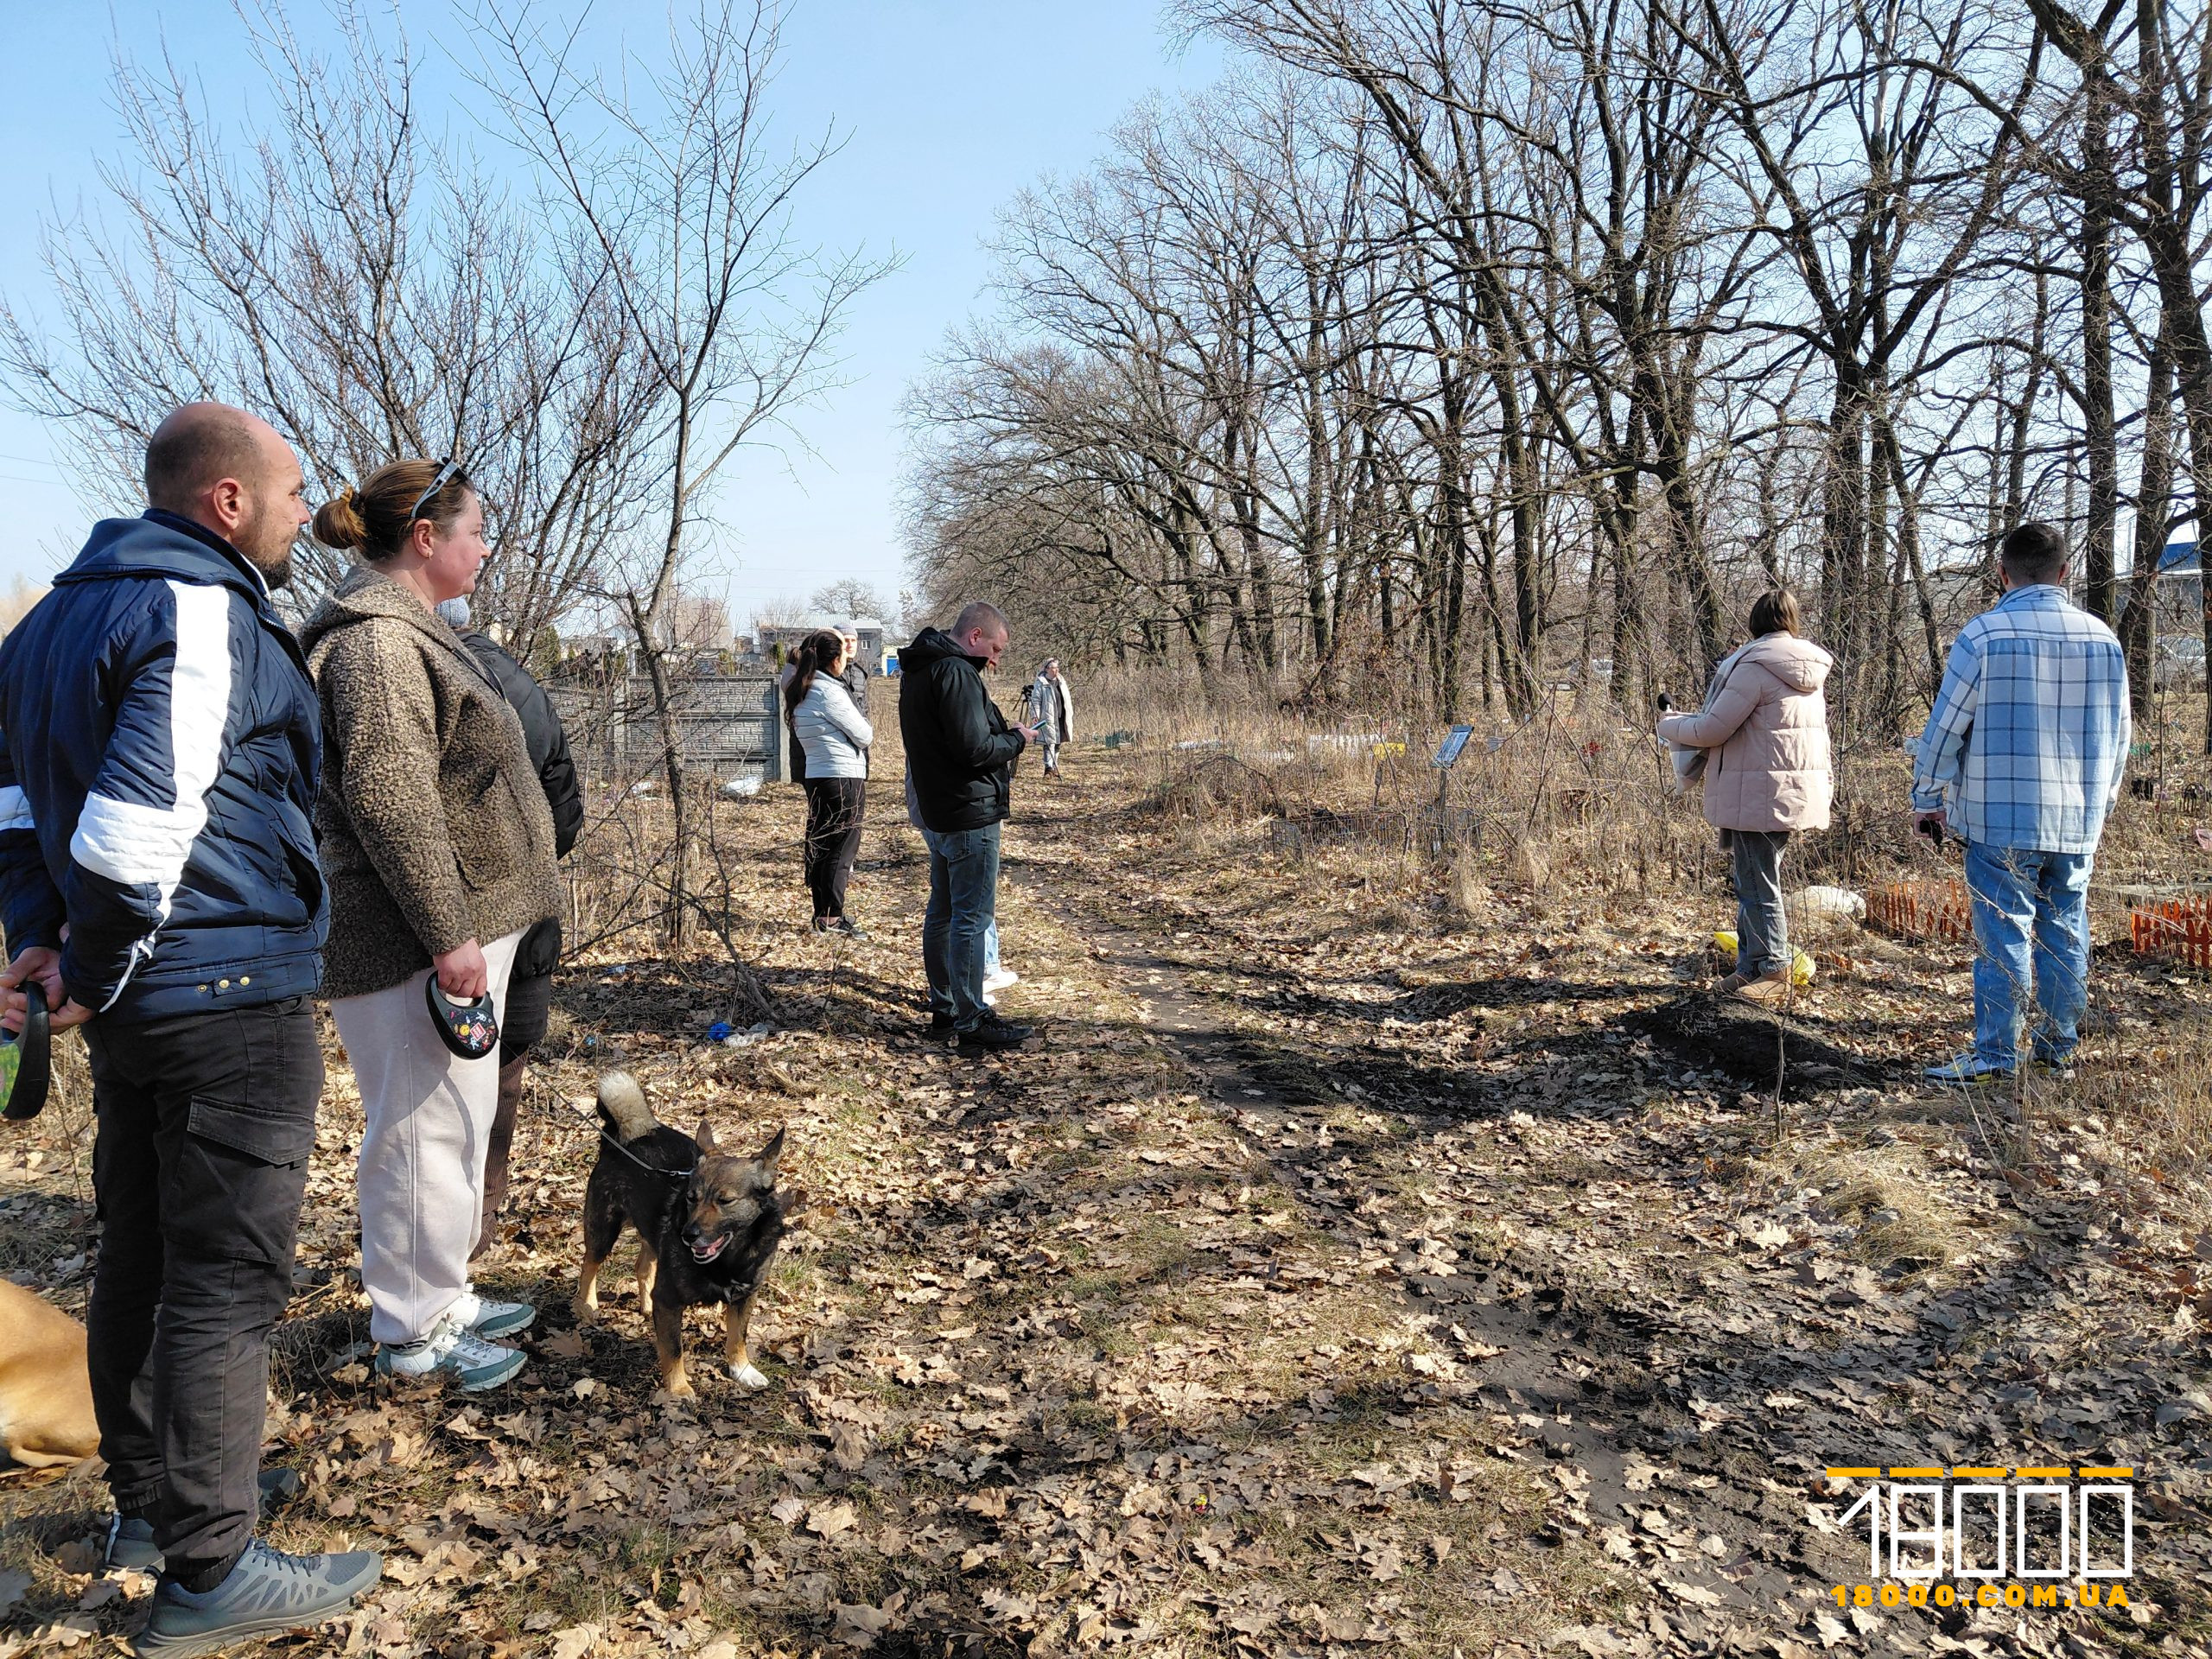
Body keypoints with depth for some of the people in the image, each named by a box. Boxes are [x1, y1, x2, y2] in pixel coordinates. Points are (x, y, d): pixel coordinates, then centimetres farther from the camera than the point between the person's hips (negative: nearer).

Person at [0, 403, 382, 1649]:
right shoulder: (207, 616, -17)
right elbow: (137, 825, -26)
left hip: (136, 1003, 10)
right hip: (232, 998, -10)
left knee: (140, 1252, 19)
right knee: (227, 1277, -1)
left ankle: (149, 1495, 35)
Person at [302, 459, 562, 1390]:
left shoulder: (404, 629, 18)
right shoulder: (377, 638, -16)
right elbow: (386, 797, -24)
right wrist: (448, 935, -23)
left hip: (463, 923, 11)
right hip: (413, 939, -11)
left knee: (454, 1120, 18)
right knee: (427, 1125, 0)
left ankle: (441, 1298, 32)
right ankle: (413, 1334, 14)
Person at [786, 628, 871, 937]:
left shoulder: (800, 691, 9)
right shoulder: (829, 691, -16)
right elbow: (863, 736, -12)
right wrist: (869, 730, 9)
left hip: (815, 777, 8)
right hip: (845, 778, -8)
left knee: (819, 846, 12)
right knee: (842, 849, -2)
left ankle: (821, 915, 18)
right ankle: (833, 917, -2)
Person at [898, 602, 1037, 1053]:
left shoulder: (918, 669, 13)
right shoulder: (956, 673, -19)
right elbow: (974, 748, -23)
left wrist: (1002, 733, 9)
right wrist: (1016, 740, -7)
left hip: (937, 812, 11)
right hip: (970, 813, -10)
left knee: (943, 911, 17)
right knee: (973, 918, -6)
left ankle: (945, 1005, 28)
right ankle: (972, 1023, -3)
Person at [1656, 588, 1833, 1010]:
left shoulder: (1755, 667, -14)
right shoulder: (1810, 671, 12)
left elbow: (1711, 729, -14)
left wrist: (1669, 725, 4)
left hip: (1759, 794, -9)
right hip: (1797, 791, 9)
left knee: (1758, 885, -2)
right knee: (1754, 881, 16)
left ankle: (1774, 974, 2)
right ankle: (1751, 969, 22)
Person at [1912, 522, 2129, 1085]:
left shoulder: (1983, 635, -10)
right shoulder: (2103, 638, 6)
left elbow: (1944, 729, -7)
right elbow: (2118, 736, 14)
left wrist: (1927, 800, 5)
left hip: (2002, 821, -4)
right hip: (2078, 825, 5)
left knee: (2004, 936, -1)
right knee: (2066, 935, 12)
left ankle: (1996, 1055, 2)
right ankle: (2059, 1049, 20)